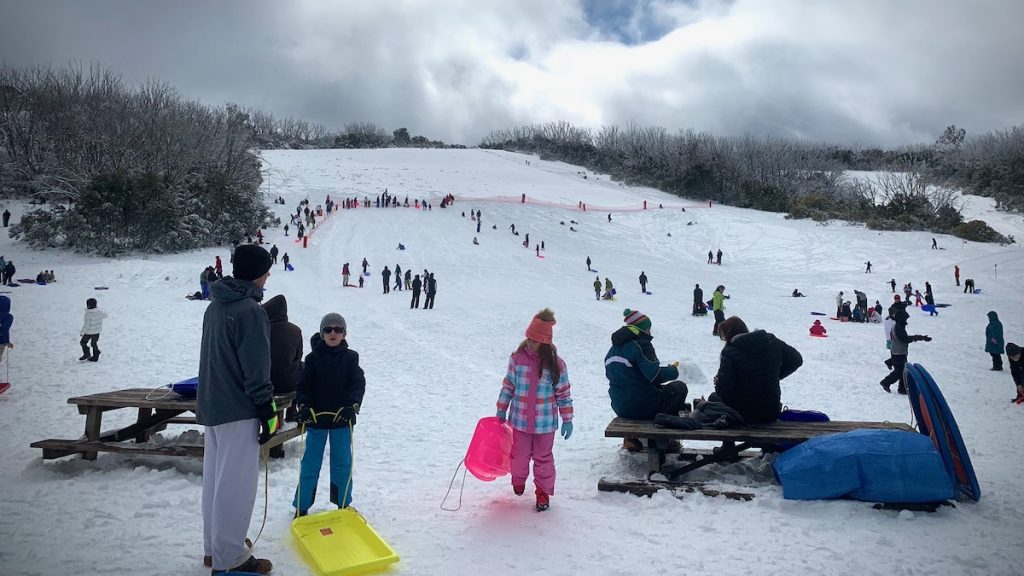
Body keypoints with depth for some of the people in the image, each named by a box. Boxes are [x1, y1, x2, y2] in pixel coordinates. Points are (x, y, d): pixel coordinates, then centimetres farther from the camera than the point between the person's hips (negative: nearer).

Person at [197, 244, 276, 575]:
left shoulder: (216, 306, 11)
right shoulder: (250, 311, -18)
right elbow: (256, 368, -19)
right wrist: (268, 411, -13)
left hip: (211, 405, 10)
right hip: (238, 410, -10)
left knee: (215, 478, 17)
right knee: (236, 484, -3)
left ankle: (215, 547, 28)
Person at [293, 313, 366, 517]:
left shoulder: (350, 357, -1)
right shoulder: (313, 358, -2)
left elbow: (358, 383, -8)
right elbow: (304, 385, -3)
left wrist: (353, 405, -24)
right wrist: (303, 406, -20)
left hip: (342, 417, 1)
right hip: (316, 417, 0)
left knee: (342, 462, 10)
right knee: (311, 463, 7)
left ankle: (343, 503, 26)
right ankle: (301, 506, 19)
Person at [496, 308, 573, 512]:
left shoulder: (556, 364, -9)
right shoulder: (517, 358, -6)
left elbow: (563, 394, -2)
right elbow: (508, 386, 3)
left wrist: (567, 419, -1)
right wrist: (501, 410, 6)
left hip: (545, 422, -1)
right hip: (519, 420, 2)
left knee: (543, 458, 12)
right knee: (519, 456, 16)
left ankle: (543, 491, 31)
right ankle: (518, 480, 46)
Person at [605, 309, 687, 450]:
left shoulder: (614, 348, 12)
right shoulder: (641, 344, -13)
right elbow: (655, 375, -21)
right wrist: (673, 370, -2)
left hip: (620, 408, 8)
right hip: (642, 407, -8)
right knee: (679, 387, 13)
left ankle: (632, 437, 20)